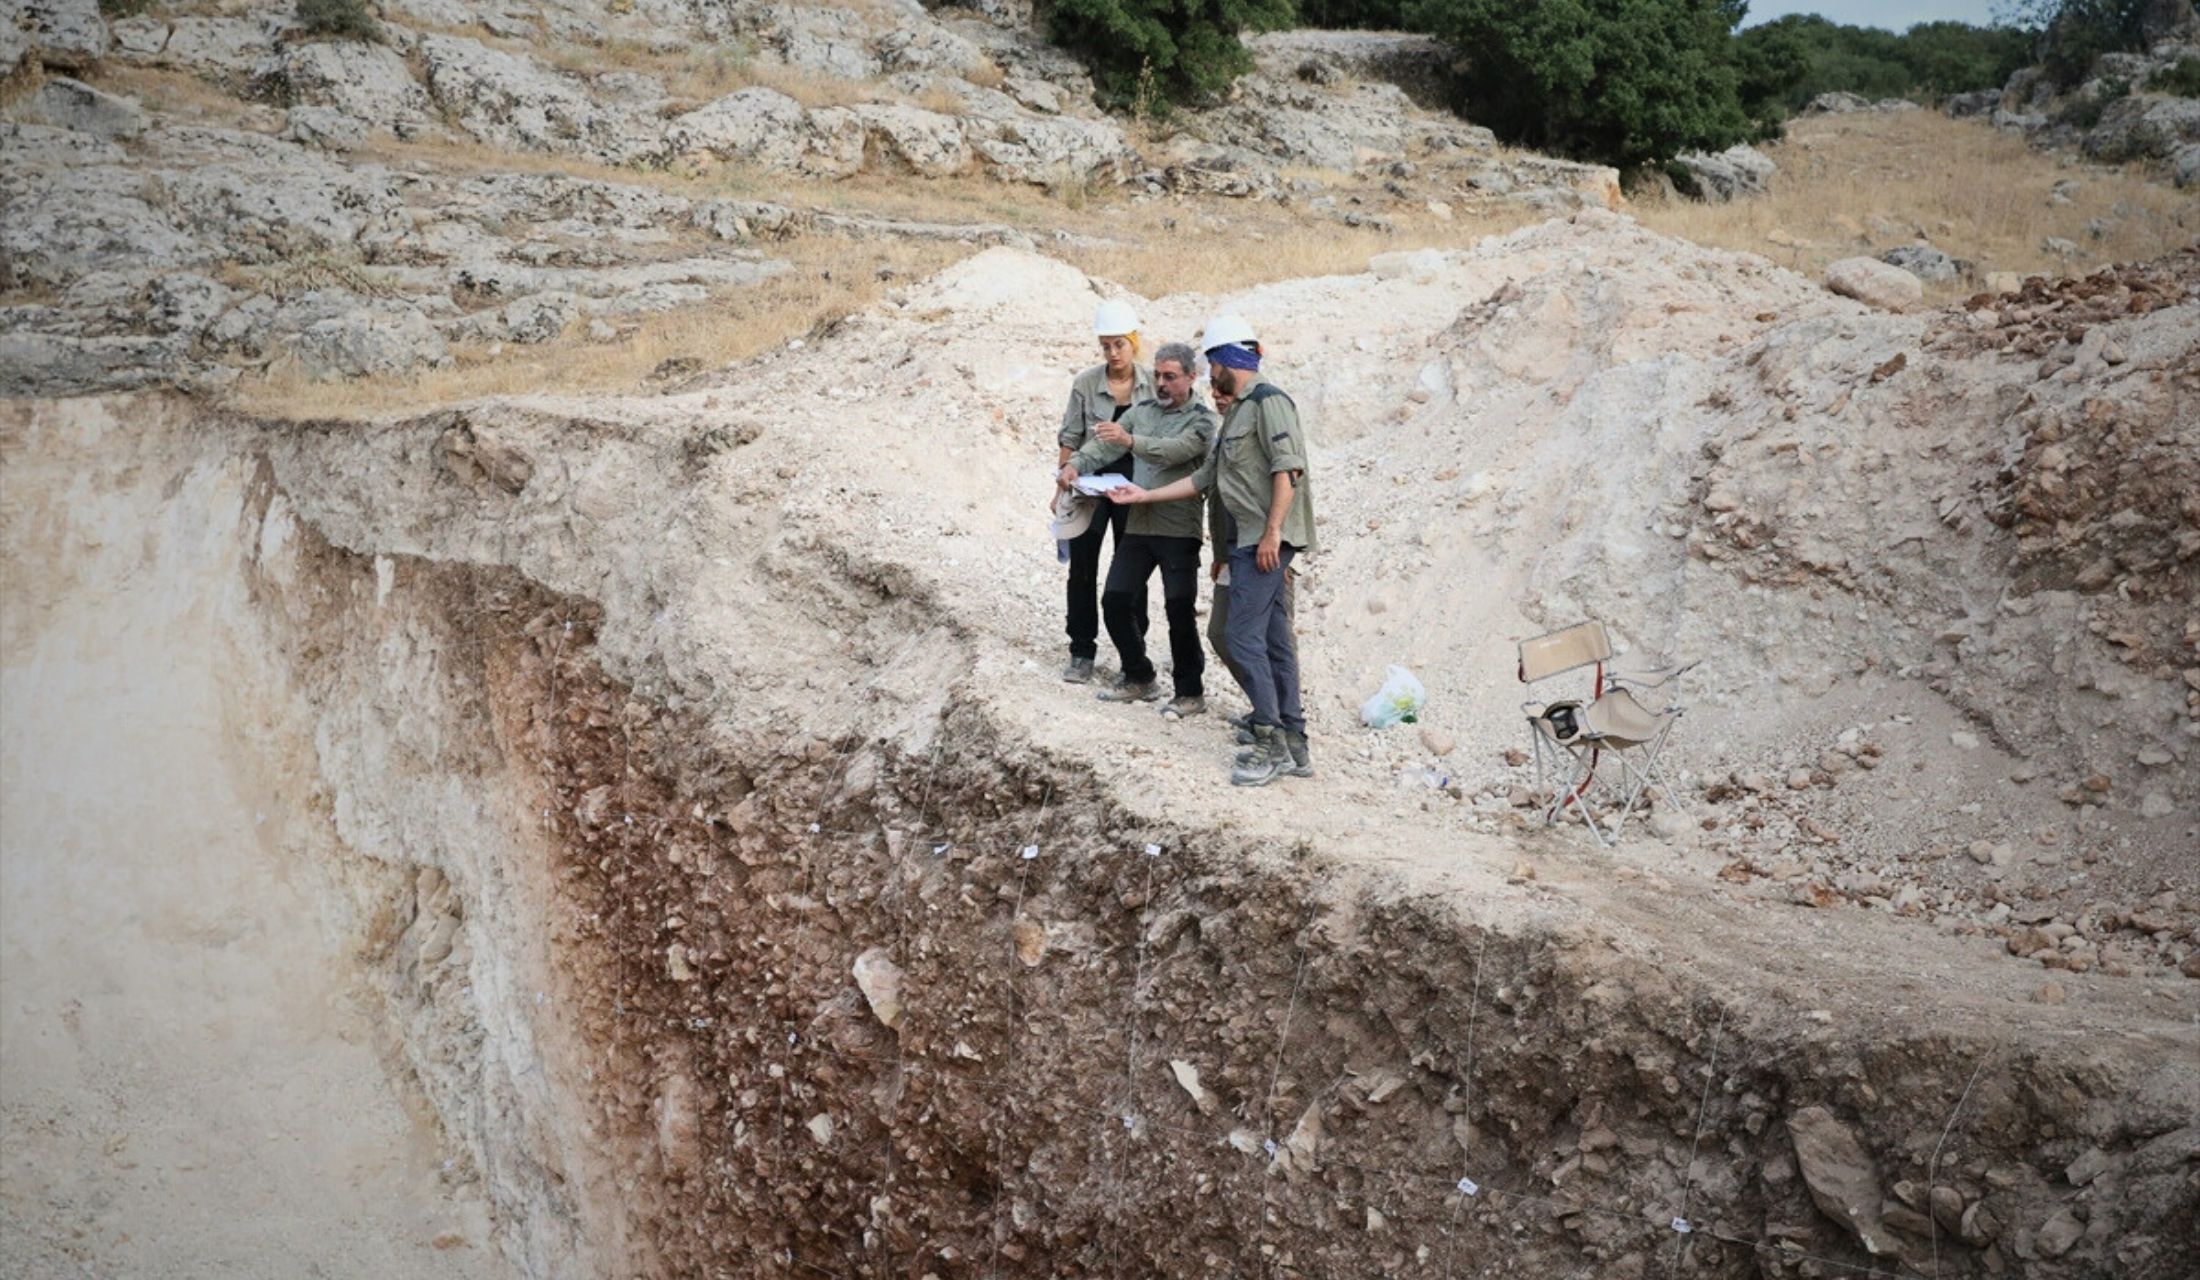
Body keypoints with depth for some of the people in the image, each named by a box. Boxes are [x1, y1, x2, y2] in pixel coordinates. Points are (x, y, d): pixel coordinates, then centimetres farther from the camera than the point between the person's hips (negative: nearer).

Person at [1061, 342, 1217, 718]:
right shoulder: (1141, 411, 14)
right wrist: (1076, 463, -14)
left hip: (1179, 531, -6)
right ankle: (1139, 679, 21)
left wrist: (1131, 441, -37)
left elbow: (1176, 450, -23)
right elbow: (1104, 444, 6)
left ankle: (1190, 692, 7)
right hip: (1138, 526, 6)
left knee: (1179, 610, -6)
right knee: (1115, 602, 4)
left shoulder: (1201, 420, -4)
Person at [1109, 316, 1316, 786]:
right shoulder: (1237, 412, 22)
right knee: (1273, 640, 9)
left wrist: (1272, 532, -23)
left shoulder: (1268, 401, -9)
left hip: (1267, 540, -10)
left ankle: (1271, 744, -10)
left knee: (1244, 635, -13)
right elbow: (1203, 478, 24)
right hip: (1248, 540, 10)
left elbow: (1288, 467, -18)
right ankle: (1293, 746, 13)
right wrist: (1144, 495, 25)